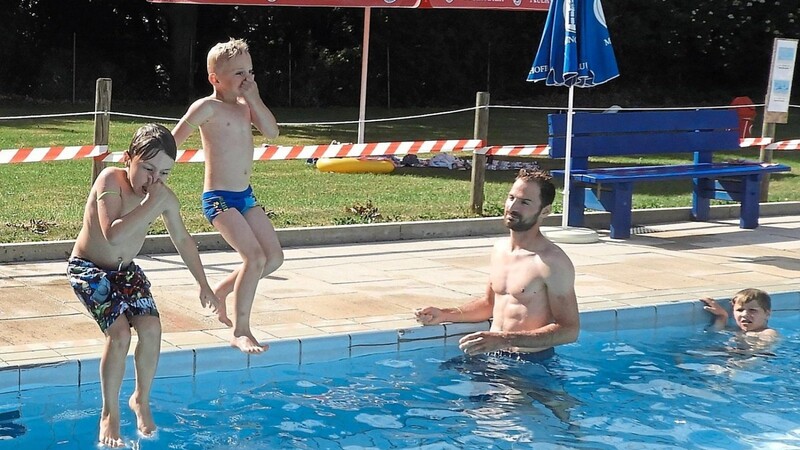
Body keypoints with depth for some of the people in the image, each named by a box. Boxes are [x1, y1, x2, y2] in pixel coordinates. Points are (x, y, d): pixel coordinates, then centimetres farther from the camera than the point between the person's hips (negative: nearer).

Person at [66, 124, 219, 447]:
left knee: (151, 328, -14)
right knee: (120, 333, -22)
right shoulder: (110, 180, -26)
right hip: (88, 268, -5)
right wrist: (150, 204, -38)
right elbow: (114, 235, -39)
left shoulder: (165, 198, -9)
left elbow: (183, 240, 8)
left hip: (125, 269, 5)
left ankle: (141, 399, 12)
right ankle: (109, 413, -3)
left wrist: (203, 285, 12)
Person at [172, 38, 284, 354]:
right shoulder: (208, 107, -10)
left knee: (274, 257, 8)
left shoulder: (246, 105, 11)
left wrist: (254, 99, -7)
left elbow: (272, 132, -1)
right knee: (255, 256, -20)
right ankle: (240, 331, -11)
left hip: (246, 196, 8)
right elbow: (173, 140, -10)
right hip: (219, 197, -8)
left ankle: (220, 293, 26)